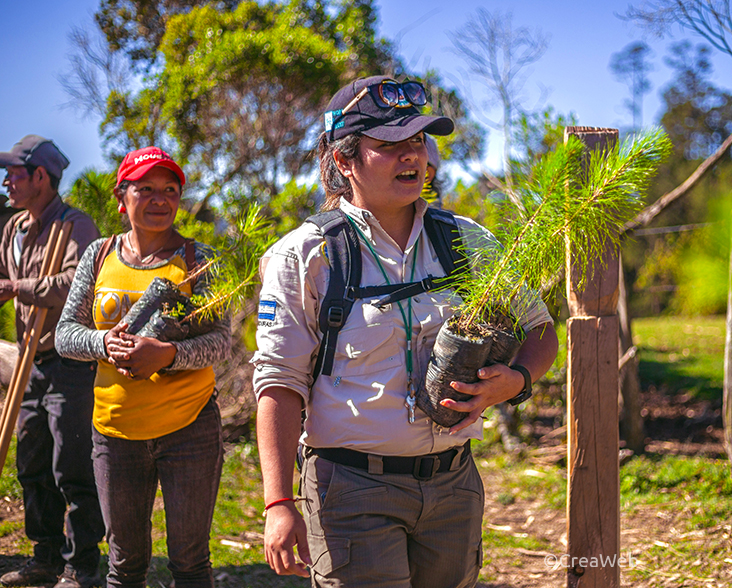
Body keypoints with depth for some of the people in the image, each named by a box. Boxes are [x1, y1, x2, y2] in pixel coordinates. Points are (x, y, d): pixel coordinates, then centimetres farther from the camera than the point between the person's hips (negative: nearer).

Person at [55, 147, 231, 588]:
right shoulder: (100, 255, 7)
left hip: (190, 427, -3)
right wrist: (104, 342, -16)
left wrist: (167, 354, -27)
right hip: (116, 430, 3)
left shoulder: (197, 259, -2)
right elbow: (66, 333, 5)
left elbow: (221, 341, -9)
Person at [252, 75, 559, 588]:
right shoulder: (303, 257, -3)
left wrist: (514, 382, -9)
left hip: (453, 484, 4)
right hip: (352, 486, -4)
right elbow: (279, 383, -6)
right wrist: (278, 504, -15)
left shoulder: (467, 242, 7)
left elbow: (538, 331, 14)